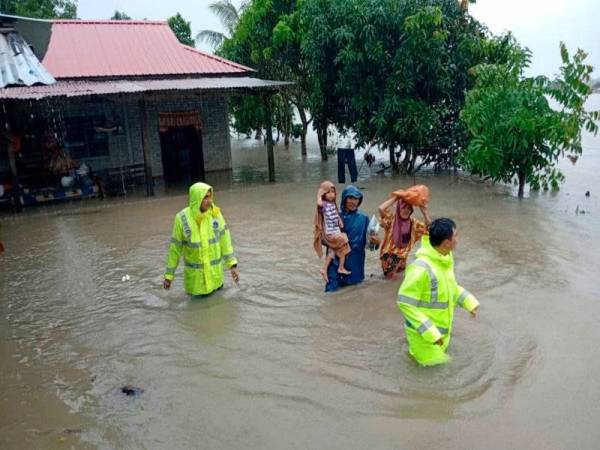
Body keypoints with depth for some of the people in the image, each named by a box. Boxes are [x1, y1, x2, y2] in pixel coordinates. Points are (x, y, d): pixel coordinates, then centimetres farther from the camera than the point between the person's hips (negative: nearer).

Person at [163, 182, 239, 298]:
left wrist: (233, 265, -14)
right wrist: (168, 275, -6)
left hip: (214, 268, 2)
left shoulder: (215, 213, -13)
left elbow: (224, 240, -9)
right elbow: (175, 248, -11)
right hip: (195, 272, -2)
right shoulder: (182, 218, -19)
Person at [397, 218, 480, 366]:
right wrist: (429, 332, -28)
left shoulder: (446, 258, -7)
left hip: (442, 325, 8)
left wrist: (469, 301, 0)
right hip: (425, 330, -8)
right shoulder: (421, 267, -34)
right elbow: (405, 303, -29)